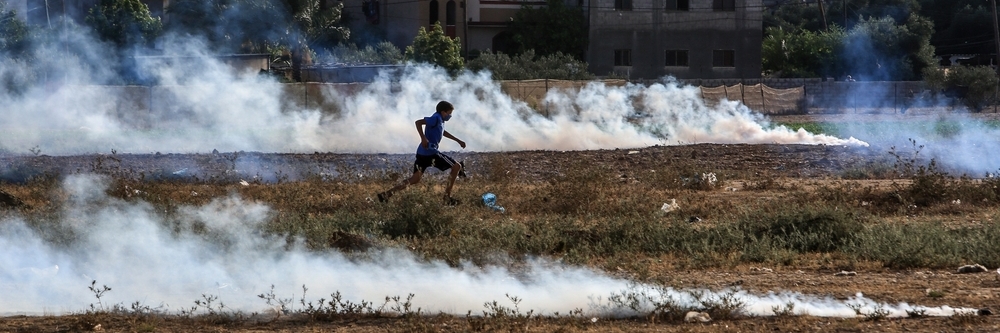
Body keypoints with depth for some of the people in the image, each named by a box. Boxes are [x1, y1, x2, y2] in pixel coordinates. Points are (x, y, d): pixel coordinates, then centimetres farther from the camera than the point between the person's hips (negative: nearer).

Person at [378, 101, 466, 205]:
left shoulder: (440, 120, 19)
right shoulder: (436, 118, -11)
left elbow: (443, 132, 39)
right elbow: (418, 122, -22)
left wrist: (458, 140, 42)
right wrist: (423, 138, -32)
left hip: (422, 153, 10)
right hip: (430, 152, -10)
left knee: (415, 179, 10)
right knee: (457, 167, -1)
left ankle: (386, 194, 1)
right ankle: (447, 198, 1)